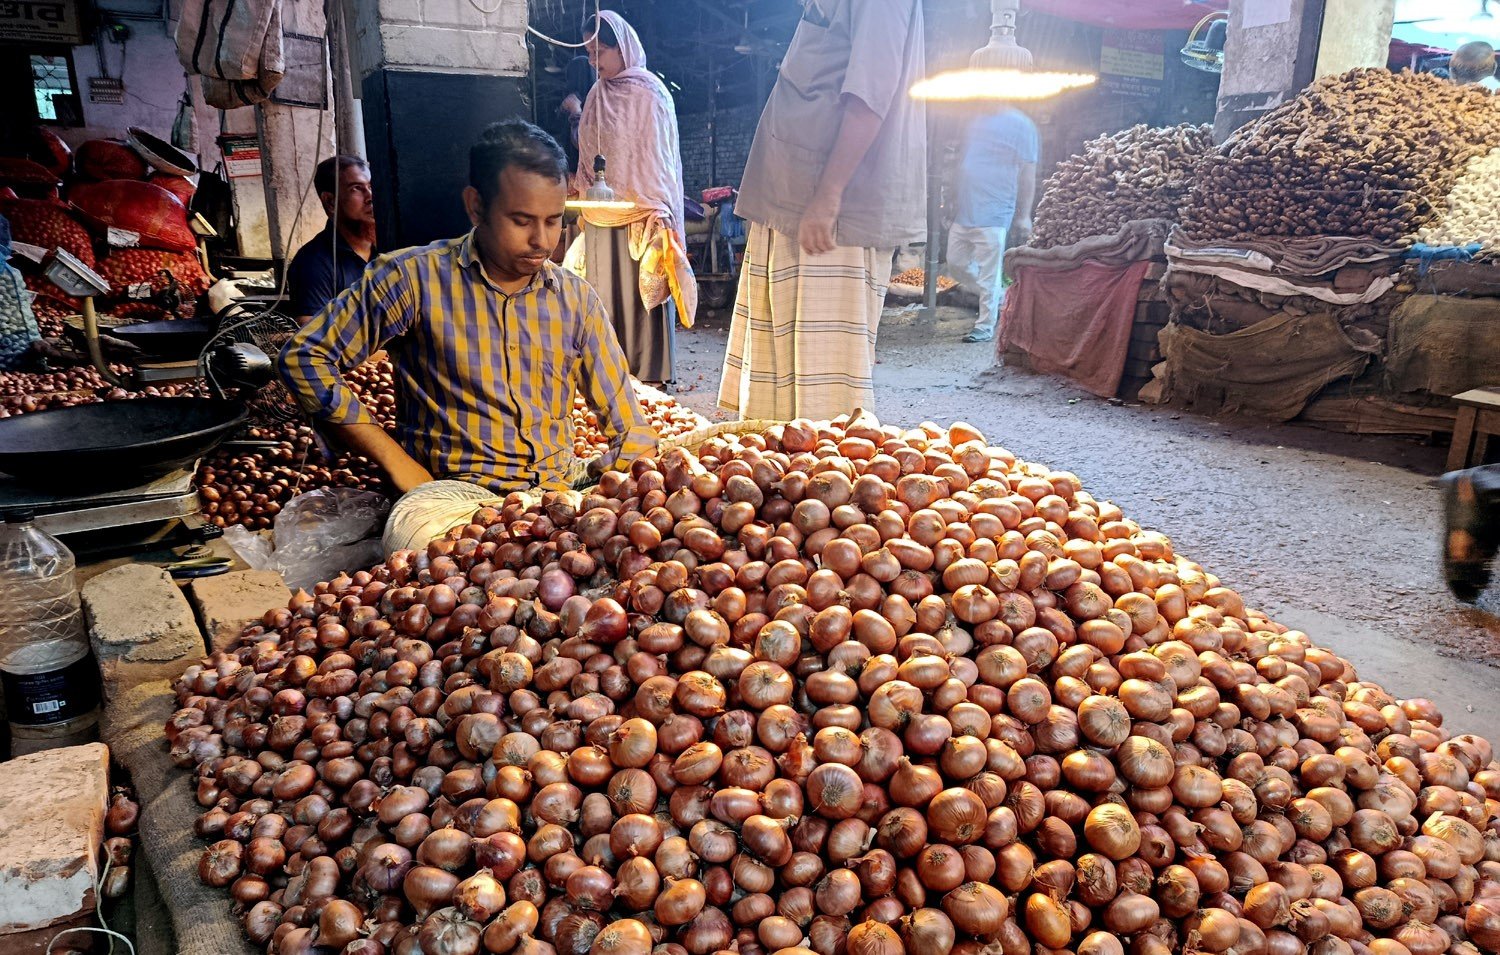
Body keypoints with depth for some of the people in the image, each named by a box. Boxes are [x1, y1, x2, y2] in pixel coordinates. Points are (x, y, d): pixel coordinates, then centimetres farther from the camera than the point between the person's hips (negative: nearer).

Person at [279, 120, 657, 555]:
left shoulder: (577, 300, 10)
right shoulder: (415, 277, 0)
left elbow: (630, 430, 12)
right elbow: (305, 357, 1)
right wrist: (398, 464, -5)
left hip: (563, 486, 3)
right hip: (455, 488, -3)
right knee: (417, 532, -39)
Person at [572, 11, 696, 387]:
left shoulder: (649, 93, -6)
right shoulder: (598, 95, 13)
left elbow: (660, 157, -9)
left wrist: (660, 214, -15)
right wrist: (579, 187, 9)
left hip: (639, 217, -6)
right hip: (600, 217, 6)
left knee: (642, 297, -4)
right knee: (605, 298, 8)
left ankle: (649, 380, 2)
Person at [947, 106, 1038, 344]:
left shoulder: (1021, 125, -5)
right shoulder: (976, 121, 13)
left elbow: (1028, 173, -5)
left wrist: (1023, 216, -8)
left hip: (993, 214, -7)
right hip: (964, 210, 7)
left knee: (988, 272, -3)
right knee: (957, 261, 13)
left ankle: (985, 326, 8)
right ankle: (1000, 298, 30)